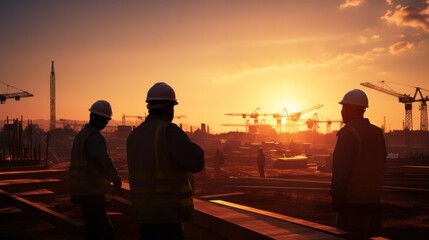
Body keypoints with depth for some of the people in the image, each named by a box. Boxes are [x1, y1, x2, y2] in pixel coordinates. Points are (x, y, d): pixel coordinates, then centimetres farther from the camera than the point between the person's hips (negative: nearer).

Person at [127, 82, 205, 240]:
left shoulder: (135, 136, 10)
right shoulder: (169, 131, -14)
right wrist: (191, 147, -1)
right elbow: (196, 163, -20)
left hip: (145, 210, 8)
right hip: (167, 211, -8)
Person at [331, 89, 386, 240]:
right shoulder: (378, 133, 9)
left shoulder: (348, 133, -16)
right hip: (374, 200, 8)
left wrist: (336, 199, -12)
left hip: (353, 202, -8)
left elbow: (341, 170, -18)